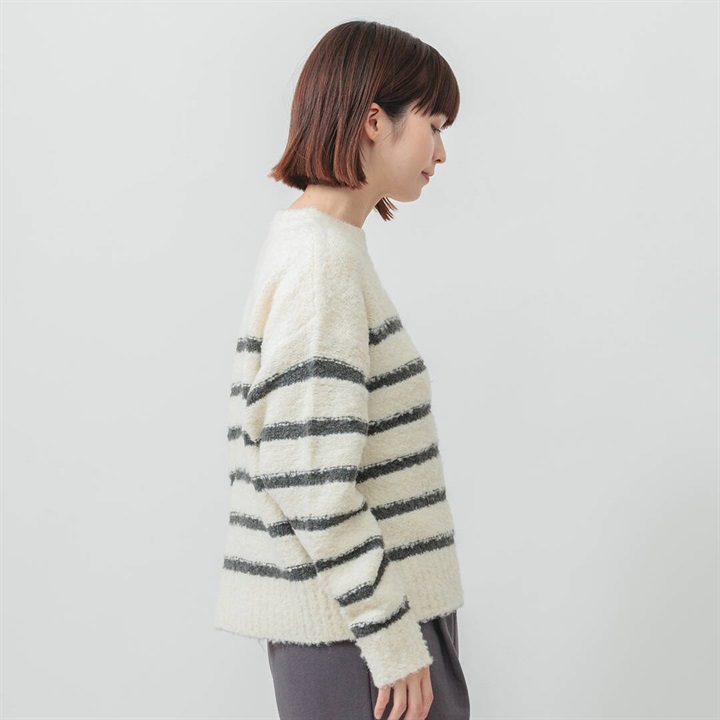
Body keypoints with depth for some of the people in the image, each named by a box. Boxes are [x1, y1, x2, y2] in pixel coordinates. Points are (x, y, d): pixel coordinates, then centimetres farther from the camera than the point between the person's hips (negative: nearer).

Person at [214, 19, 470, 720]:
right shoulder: (323, 256, -16)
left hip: (360, 606, 9)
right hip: (350, 632, -9)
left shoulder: (312, 242, 13)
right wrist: (392, 635, -17)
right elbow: (308, 476, -22)